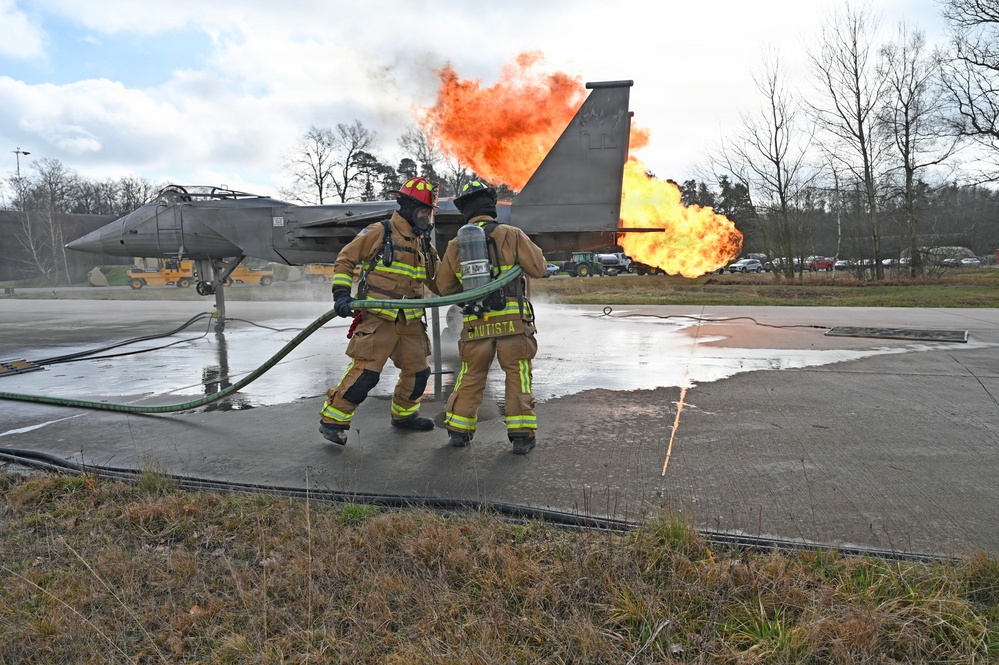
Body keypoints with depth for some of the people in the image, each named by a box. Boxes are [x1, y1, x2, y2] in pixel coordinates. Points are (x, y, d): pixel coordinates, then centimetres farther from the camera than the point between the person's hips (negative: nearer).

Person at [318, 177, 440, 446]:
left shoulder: (424, 244, 14)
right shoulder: (378, 233, -6)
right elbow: (345, 259, -3)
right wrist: (341, 293, -13)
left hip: (410, 322, 7)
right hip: (378, 319, -7)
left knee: (418, 370, 13)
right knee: (365, 372, -12)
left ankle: (404, 414, 36)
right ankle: (332, 420, 4)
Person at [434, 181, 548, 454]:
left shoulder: (455, 245, 5)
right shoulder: (511, 235, -4)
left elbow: (444, 288, 12)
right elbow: (538, 268, -1)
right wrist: (528, 245, 17)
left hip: (476, 325, 3)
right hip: (513, 322, -2)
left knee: (470, 377, 16)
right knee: (518, 376, 7)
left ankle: (459, 430, 22)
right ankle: (522, 434, 8)